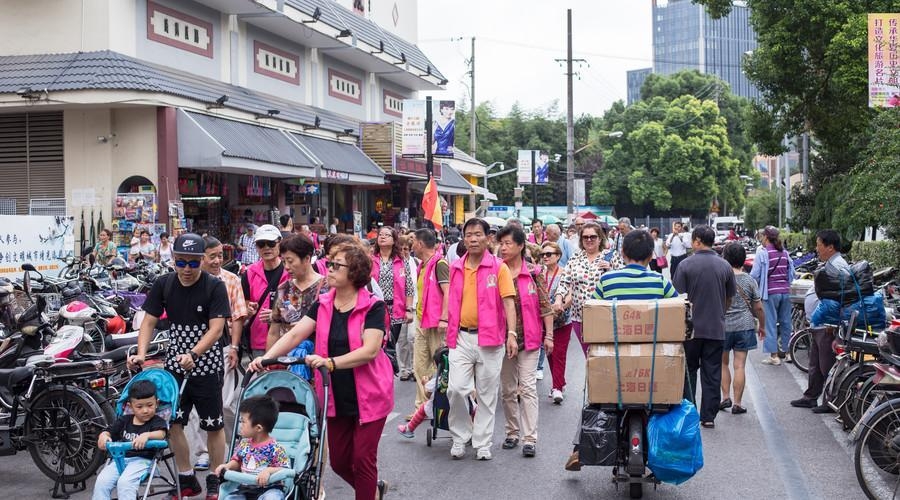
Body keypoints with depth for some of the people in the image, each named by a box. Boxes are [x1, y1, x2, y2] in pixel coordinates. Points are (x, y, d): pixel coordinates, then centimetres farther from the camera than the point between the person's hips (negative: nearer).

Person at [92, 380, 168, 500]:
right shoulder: (124, 420, 18)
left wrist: (147, 435, -41)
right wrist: (103, 436, -12)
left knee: (124, 483, -30)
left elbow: (161, 434, -18)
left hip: (142, 460, -5)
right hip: (119, 458, 5)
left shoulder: (157, 421, 3)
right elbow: (109, 432, 15)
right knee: (101, 481, -19)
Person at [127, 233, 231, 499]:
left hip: (206, 365, -3)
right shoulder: (163, 284, -2)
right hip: (174, 364, 3)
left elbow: (216, 328, -18)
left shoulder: (215, 287, -13)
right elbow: (149, 321, 0)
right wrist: (141, 353, -15)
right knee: (173, 422, 2)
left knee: (214, 425, 4)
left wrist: (193, 354, -31)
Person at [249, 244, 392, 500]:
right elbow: (295, 334, -5)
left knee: (363, 459, -3)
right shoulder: (322, 305, 4)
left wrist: (331, 362, -34)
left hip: (368, 396, -6)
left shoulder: (373, 306, -13)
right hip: (336, 396, 6)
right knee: (338, 461, 13)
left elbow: (370, 350, -23)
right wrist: (266, 357, -19)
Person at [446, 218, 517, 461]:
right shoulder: (456, 268, 6)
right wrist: (450, 331, 12)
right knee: (456, 388, -8)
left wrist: (512, 334, -18)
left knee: (487, 394, 6)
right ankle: (460, 436, 12)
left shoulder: (499, 268, -4)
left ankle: (483, 443, 18)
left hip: (490, 338, -2)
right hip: (461, 338, 2)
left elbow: (509, 303, -8)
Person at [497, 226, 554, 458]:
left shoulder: (534, 274, -2)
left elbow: (545, 306, 0)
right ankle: (512, 432, 23)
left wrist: (549, 335, -4)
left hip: (529, 337, -3)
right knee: (507, 389, 11)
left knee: (528, 387, -7)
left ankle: (530, 438, -7)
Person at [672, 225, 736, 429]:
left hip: (691, 328, -2)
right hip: (716, 328, 3)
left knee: (688, 372, 10)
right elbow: (729, 299, 11)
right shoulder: (725, 266, 2)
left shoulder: (686, 265, -9)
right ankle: (708, 416, 8)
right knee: (712, 374, 7)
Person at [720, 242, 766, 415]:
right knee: (739, 366, 1)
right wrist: (762, 326, 17)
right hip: (745, 326, 1)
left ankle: (726, 397, 12)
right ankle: (737, 403, 3)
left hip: (723, 326, -1)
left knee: (723, 363, 17)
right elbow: (758, 307, 3)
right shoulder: (749, 281, -2)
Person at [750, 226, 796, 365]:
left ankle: (774, 355, 0)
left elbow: (755, 274, -9)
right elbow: (792, 273, 12)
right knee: (786, 322, 13)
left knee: (770, 323, 0)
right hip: (785, 291, 5)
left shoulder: (762, 252, -8)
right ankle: (787, 352, 21)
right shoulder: (784, 252, 9)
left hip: (770, 292, -5)